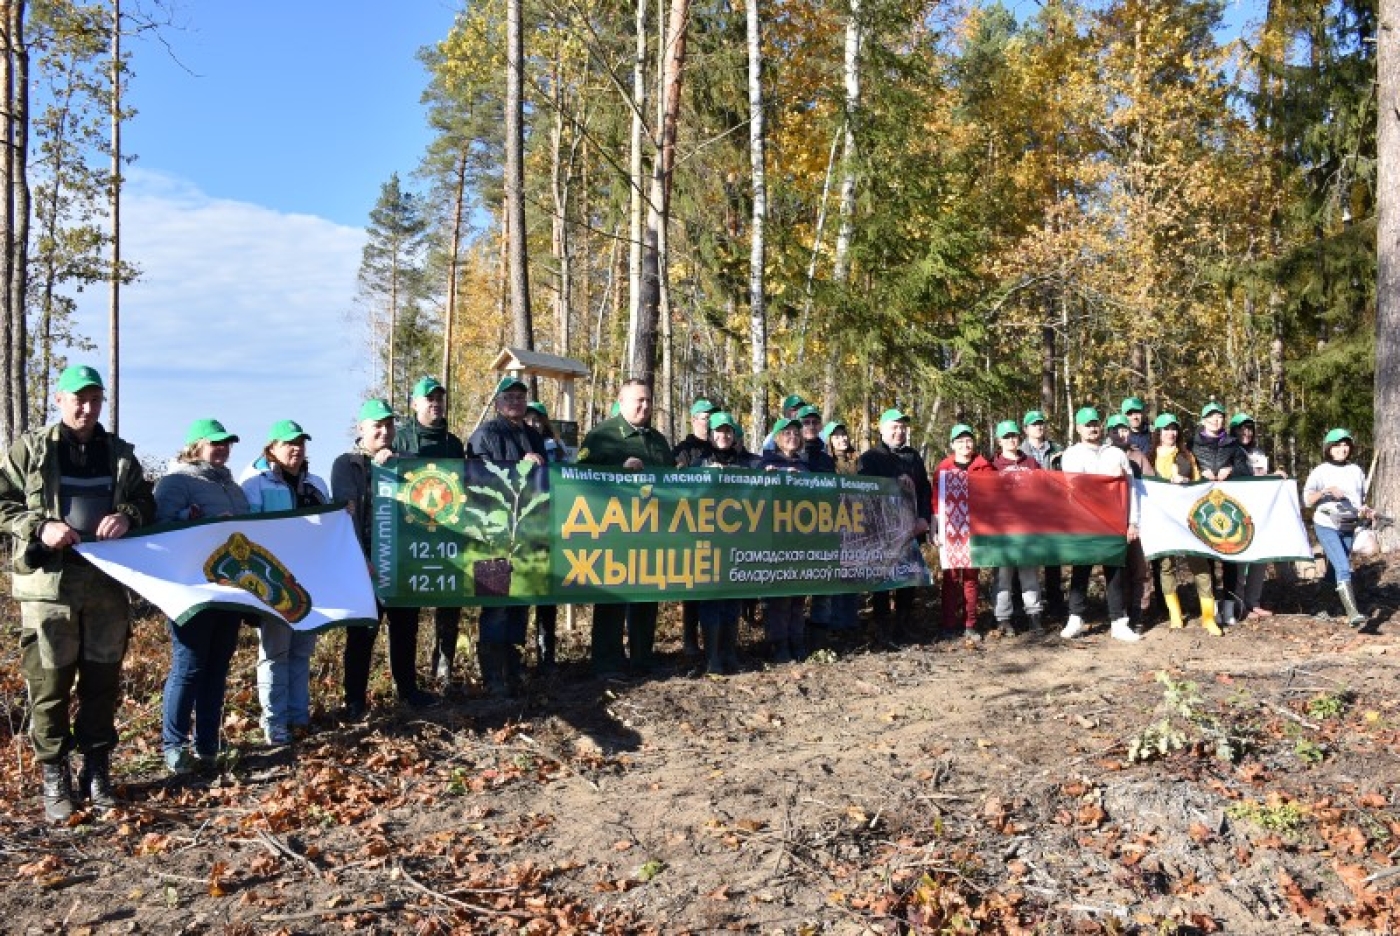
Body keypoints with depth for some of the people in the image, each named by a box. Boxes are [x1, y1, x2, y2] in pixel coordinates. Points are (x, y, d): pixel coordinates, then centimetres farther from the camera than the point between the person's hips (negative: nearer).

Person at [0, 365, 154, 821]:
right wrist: (40, 527, -14)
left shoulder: (120, 454, 12)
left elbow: (146, 502, 16)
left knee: (103, 682, 9)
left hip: (108, 582, 3)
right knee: (50, 683, 0)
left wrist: (127, 516, -6)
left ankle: (97, 771, 21)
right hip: (48, 583, -3)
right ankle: (54, 778, 12)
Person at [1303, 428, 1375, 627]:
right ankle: (1353, 613, -26)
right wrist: (1325, 491, -22)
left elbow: (1362, 500, 19)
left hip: (1348, 528, 5)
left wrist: (1366, 511, -2)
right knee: (1344, 568, -18)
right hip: (1326, 526, -5)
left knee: (1335, 570, 11)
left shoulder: (1356, 471, 10)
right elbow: (1306, 500, -7)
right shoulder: (1320, 472, -2)